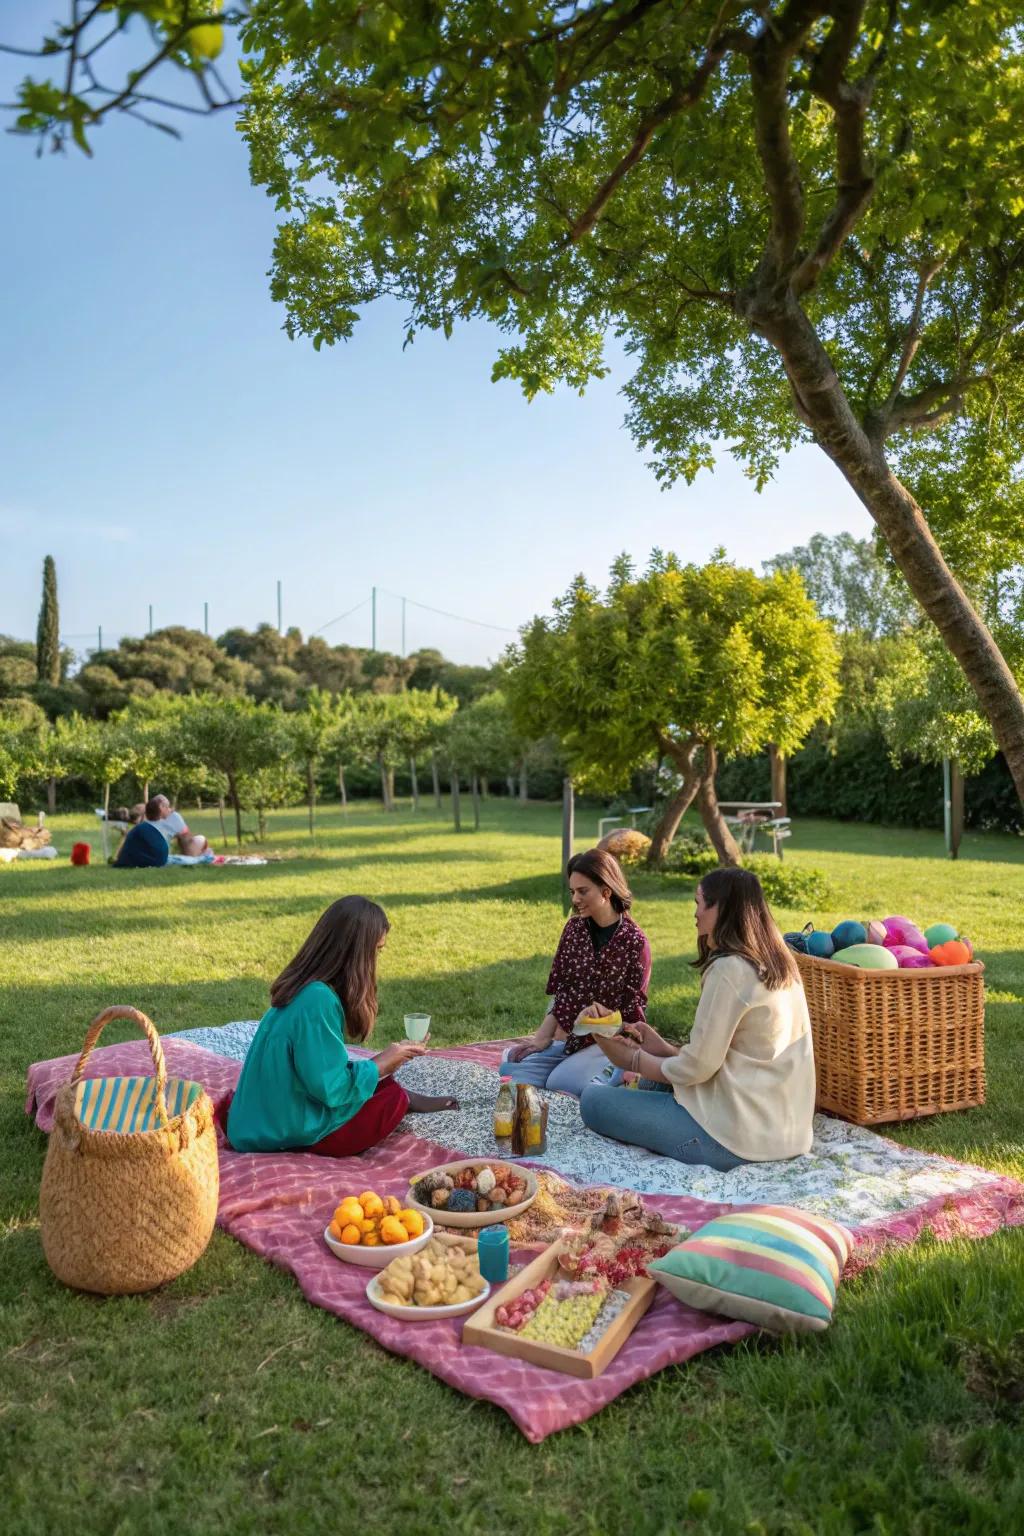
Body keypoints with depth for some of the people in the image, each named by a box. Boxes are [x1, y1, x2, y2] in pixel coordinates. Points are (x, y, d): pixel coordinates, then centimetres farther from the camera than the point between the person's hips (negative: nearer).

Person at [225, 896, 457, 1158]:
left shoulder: (302, 988, 3)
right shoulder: (318, 999, -25)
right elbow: (330, 1087, -23)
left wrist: (378, 1063, 5)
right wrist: (382, 1063, -9)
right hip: (289, 1134, -9)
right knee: (394, 1097, -2)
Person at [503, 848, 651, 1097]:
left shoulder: (634, 941, -8)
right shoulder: (574, 927, 5)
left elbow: (632, 1010, -5)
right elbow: (559, 989, 5)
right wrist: (543, 1037, -6)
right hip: (564, 1037, 4)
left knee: (560, 1082, -28)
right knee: (512, 1070, -19)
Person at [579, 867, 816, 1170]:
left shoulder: (730, 969, -19)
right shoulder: (777, 964, 9)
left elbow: (698, 1067, -16)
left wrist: (634, 1060, 0)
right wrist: (664, 1049, 10)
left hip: (741, 1139, -9)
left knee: (593, 1101, -2)